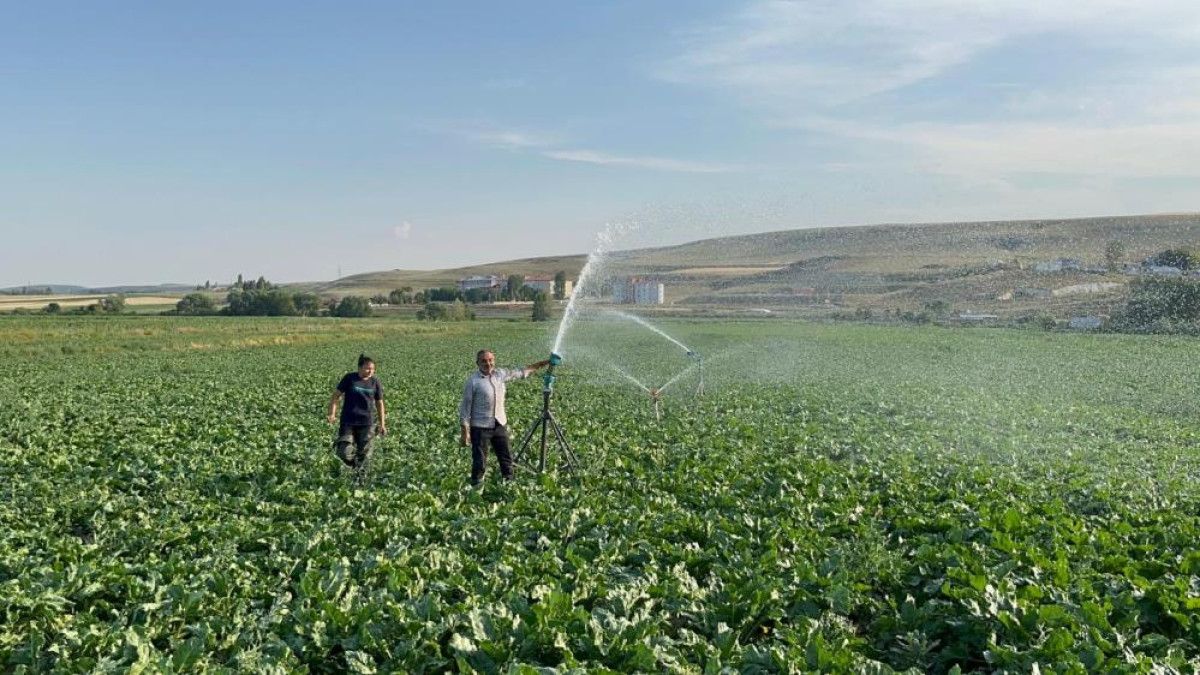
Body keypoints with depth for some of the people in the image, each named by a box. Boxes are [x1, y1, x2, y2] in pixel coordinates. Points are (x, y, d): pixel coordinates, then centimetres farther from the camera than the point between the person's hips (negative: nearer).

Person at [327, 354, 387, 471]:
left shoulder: (375, 382, 3)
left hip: (367, 423, 2)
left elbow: (379, 404, 10)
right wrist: (332, 414, -11)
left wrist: (382, 424, 9)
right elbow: (336, 395, 1)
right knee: (343, 452, -10)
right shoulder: (349, 378, -3)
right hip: (348, 421, -2)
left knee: (363, 453, 4)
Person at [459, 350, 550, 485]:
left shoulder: (500, 374, 3)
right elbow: (465, 407, -10)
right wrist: (465, 432, -12)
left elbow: (521, 372, 15)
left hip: (500, 425, 5)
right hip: (480, 427, -5)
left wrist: (543, 364, 15)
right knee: (479, 461, 2)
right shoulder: (473, 381, -12)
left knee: (506, 458, 15)